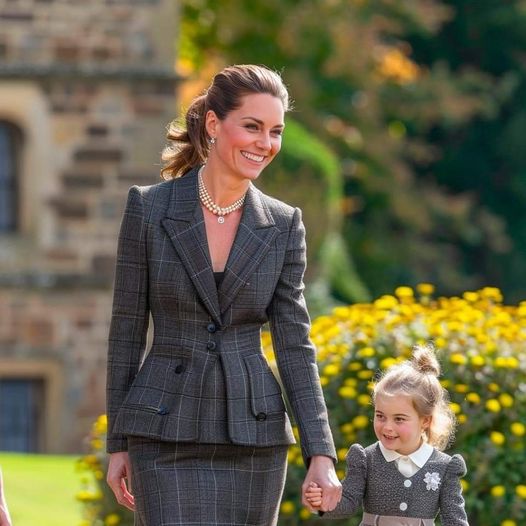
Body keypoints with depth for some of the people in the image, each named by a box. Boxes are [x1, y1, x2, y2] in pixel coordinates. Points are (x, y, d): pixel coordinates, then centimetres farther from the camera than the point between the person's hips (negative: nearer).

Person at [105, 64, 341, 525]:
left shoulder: (284, 226, 5)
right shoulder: (149, 208, -1)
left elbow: (295, 345, 3)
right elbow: (126, 330, 3)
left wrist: (321, 454, -6)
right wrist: (118, 443, 2)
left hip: (254, 434, 3)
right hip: (167, 433, -3)